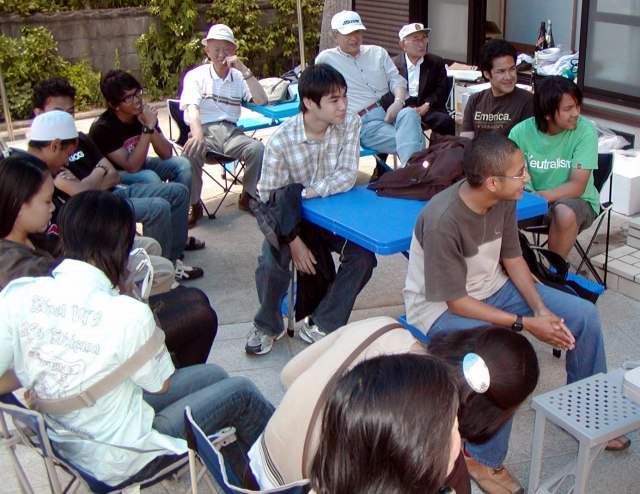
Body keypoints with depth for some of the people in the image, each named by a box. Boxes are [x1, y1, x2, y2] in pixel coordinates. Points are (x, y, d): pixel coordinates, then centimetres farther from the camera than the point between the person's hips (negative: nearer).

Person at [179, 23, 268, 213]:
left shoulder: (239, 77, 15)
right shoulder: (196, 75, 7)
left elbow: (261, 101, 0)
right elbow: (191, 107, -10)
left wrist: (244, 70, -6)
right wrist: (198, 135, -31)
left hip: (231, 131, 3)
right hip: (205, 130, -2)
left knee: (258, 149, -27)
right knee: (192, 153, -35)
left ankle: (247, 197, -3)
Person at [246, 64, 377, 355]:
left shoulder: (350, 124, -14)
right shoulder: (281, 141, -21)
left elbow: (347, 177, -19)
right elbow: (270, 199, -16)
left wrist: (302, 193, -28)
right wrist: (294, 242, -23)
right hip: (291, 217, -2)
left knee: (364, 256, -21)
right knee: (271, 262, -26)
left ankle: (321, 326, -3)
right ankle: (267, 326, 6)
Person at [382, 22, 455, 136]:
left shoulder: (436, 62, 15)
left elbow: (442, 89, 7)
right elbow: (386, 93, 1)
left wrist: (425, 106, -12)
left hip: (428, 109, 2)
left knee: (446, 121, -27)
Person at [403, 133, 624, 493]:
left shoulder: (504, 201, -11)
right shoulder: (443, 221, -33)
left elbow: (512, 258, 3)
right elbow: (455, 301, -26)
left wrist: (541, 308, -12)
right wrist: (525, 323, -26)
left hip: (493, 286, 8)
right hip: (440, 306, -8)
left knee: (584, 314, 1)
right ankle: (482, 460, -12)